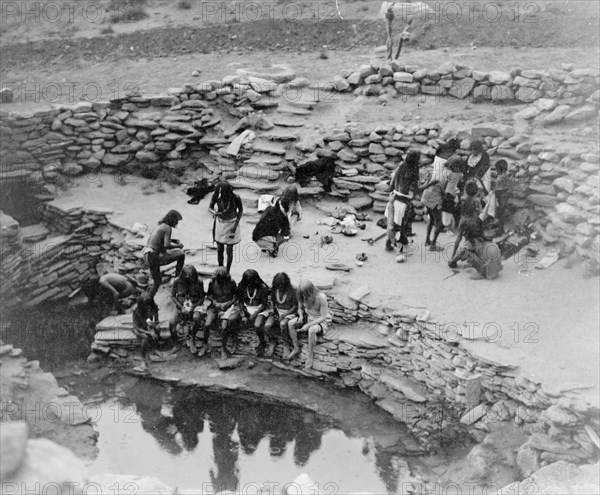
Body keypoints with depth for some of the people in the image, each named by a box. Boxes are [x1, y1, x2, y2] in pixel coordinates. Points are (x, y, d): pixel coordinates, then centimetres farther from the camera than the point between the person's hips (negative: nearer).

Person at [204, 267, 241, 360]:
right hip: (215, 305, 2)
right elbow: (209, 295, 8)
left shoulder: (231, 283, -6)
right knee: (207, 325, -20)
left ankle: (223, 348, -5)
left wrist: (228, 303, -16)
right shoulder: (212, 283, -1)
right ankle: (205, 344, 4)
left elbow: (235, 296, 0)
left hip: (229, 306, -2)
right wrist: (216, 303, -9)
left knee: (224, 327, -25)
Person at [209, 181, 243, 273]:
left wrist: (235, 225, -12)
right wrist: (214, 213, -27)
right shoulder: (216, 196, -19)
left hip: (231, 224, -2)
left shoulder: (235, 198, -24)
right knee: (219, 250, 8)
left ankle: (227, 272, 20)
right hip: (219, 224, 2)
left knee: (229, 250, 4)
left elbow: (240, 210, -6)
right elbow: (210, 207, -4)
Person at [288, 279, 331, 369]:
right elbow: (300, 308, 6)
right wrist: (301, 316, -17)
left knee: (311, 330, -38)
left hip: (321, 321, -6)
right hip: (308, 317, 6)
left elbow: (323, 317, -24)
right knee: (291, 323, -17)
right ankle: (296, 348, -5)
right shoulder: (302, 295, -12)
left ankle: (311, 356, -22)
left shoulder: (321, 297, -29)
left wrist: (308, 325, -28)